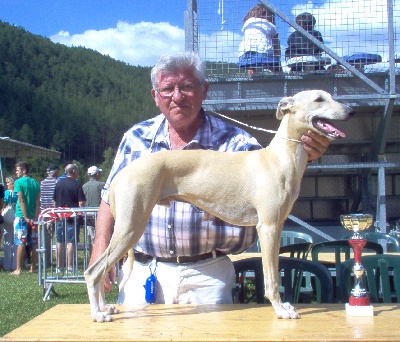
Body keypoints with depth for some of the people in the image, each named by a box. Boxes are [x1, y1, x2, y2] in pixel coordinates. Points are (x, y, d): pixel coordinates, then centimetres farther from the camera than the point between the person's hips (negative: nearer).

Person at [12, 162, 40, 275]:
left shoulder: (19, 182, -7)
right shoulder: (35, 183, 10)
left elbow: (21, 201, -12)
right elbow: (38, 202, 4)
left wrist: (26, 217, -13)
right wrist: (35, 217, 1)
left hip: (22, 216, -5)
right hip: (33, 217, 5)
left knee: (21, 243, -4)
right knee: (34, 243, 8)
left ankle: (18, 269, -4)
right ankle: (33, 267, 14)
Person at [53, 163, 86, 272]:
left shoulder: (58, 183, 7)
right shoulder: (77, 184, -8)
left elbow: (54, 201, 12)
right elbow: (81, 203, -12)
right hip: (73, 217, -5)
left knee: (60, 242, 9)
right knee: (71, 242, -3)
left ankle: (59, 266, 14)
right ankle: (70, 266, -3)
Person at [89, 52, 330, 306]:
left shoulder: (234, 142, -3)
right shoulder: (137, 138, 5)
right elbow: (112, 198, 11)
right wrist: (101, 247, 1)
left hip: (207, 276, -1)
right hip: (142, 271, 2)